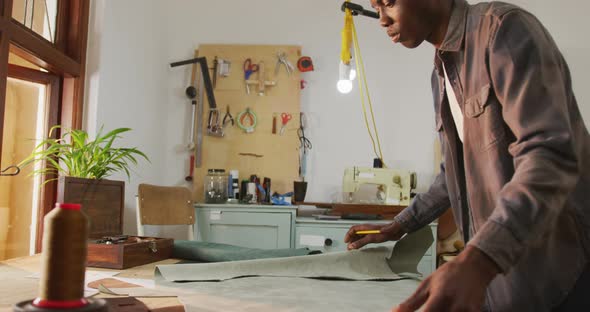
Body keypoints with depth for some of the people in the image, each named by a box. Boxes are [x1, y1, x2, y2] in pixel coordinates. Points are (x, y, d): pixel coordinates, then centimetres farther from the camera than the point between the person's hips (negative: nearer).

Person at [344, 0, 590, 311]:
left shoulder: (505, 28, -15)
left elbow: (549, 155, -28)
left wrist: (473, 263, -40)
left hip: (562, 265, -7)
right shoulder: (441, 73, 11)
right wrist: (397, 227, 13)